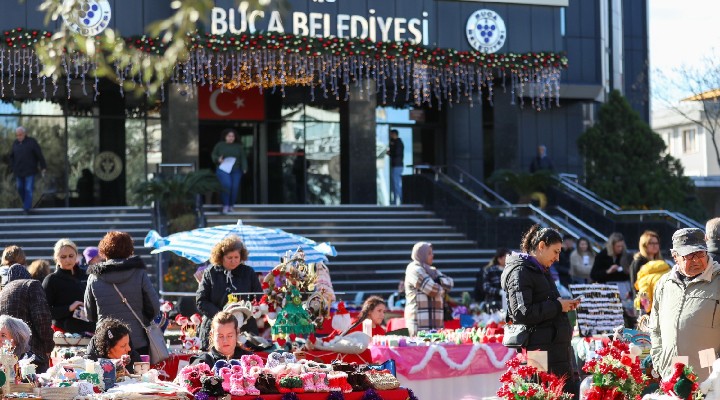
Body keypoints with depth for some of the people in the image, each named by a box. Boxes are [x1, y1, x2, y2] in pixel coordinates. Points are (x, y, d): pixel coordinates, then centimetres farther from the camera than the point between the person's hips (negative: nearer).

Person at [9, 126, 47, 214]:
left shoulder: (32, 142, -11)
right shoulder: (15, 143, 2)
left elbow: (40, 155, -8)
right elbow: (12, 156, 11)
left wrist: (43, 167, -7)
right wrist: (12, 168, 6)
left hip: (30, 171, -5)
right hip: (19, 171, 5)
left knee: (28, 189, -6)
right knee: (20, 188, 11)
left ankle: (27, 208, 0)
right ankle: (27, 203, 33)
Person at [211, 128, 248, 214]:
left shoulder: (238, 146, 12)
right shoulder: (220, 145, 8)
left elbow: (243, 158, 8)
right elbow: (213, 155, 11)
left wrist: (244, 168, -5)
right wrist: (218, 159, -11)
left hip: (236, 171, 2)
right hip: (223, 170, -2)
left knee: (235, 187, -9)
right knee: (227, 185, -24)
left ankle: (231, 206, 9)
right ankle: (225, 205, -12)